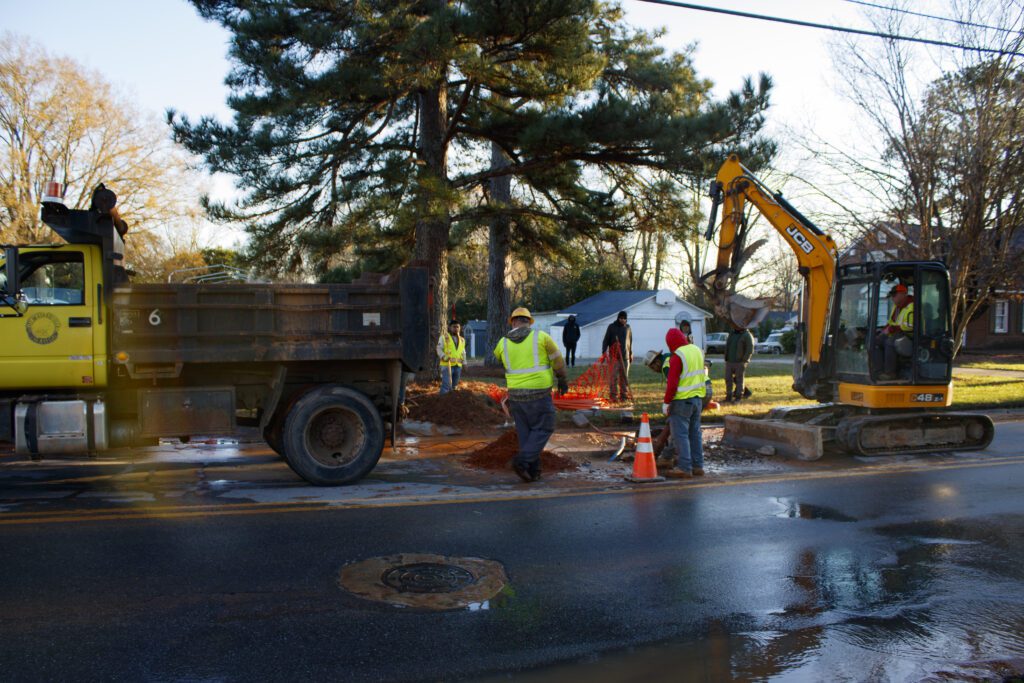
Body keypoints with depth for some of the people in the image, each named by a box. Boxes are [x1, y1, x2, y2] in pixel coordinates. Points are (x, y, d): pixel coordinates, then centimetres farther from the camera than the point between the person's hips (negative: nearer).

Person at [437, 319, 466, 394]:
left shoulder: (462, 339, 17)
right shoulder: (444, 337, 0)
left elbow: (463, 353, 22)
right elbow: (439, 349, -3)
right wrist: (444, 357, -19)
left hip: (458, 366, 6)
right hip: (447, 365, -6)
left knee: (454, 386, 10)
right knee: (446, 385, -13)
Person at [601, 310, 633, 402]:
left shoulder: (627, 327, 12)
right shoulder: (611, 327, 2)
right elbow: (606, 340, 1)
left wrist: (631, 353, 19)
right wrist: (604, 352, -8)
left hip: (625, 356, 3)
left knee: (624, 377, 4)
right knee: (614, 376, -6)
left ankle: (624, 395, 10)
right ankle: (613, 395, -3)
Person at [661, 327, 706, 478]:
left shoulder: (677, 356, -17)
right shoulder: (697, 350, 8)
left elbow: (672, 383, -20)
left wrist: (666, 402, -11)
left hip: (681, 400, -8)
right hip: (697, 398, 8)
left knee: (680, 434, -2)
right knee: (695, 433, 13)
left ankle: (684, 468, -3)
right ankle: (697, 466, 17)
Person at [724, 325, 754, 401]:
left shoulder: (747, 335, -5)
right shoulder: (732, 333, 15)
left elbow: (750, 350, -10)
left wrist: (744, 360, -16)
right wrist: (726, 358, 14)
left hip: (739, 363, -6)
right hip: (729, 362, 6)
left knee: (739, 380, 0)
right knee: (728, 379, 4)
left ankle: (738, 397, 6)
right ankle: (729, 396, 12)